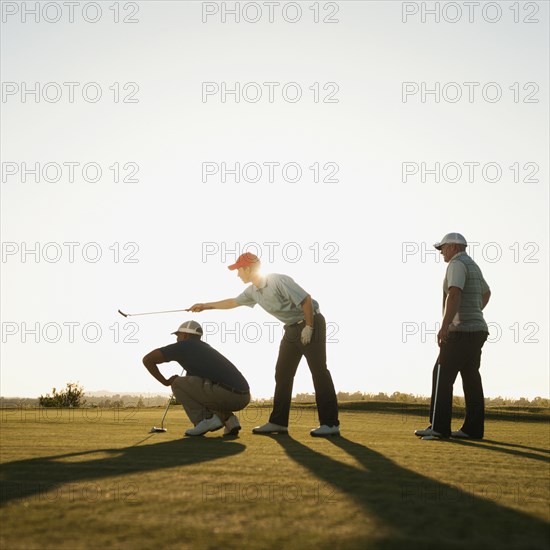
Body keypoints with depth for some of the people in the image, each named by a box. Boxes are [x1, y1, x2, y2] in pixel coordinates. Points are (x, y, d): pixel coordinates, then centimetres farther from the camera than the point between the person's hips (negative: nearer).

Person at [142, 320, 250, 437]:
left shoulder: (182, 345, 11)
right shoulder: (208, 349, 34)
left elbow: (147, 359, 8)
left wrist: (165, 381, 20)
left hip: (224, 394, -7)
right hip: (243, 398, 7)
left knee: (177, 383, 9)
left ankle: (206, 420, 0)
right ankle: (229, 419, 11)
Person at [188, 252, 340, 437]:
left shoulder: (279, 281, -21)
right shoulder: (253, 291, 6)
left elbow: (306, 299, -21)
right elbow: (233, 302, 23)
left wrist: (309, 327, -21)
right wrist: (205, 306, 27)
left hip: (311, 324, -9)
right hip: (292, 328, 9)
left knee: (319, 371, -12)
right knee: (282, 374, 7)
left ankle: (330, 423, -13)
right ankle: (278, 422, 11)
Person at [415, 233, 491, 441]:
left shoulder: (457, 264, -10)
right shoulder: (473, 266, 21)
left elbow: (454, 294, -26)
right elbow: (486, 293, 39)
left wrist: (444, 326, -33)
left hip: (461, 331, -10)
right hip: (477, 330, 10)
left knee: (442, 376, -9)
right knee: (471, 378, 7)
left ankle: (439, 427, -13)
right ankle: (473, 428, 6)